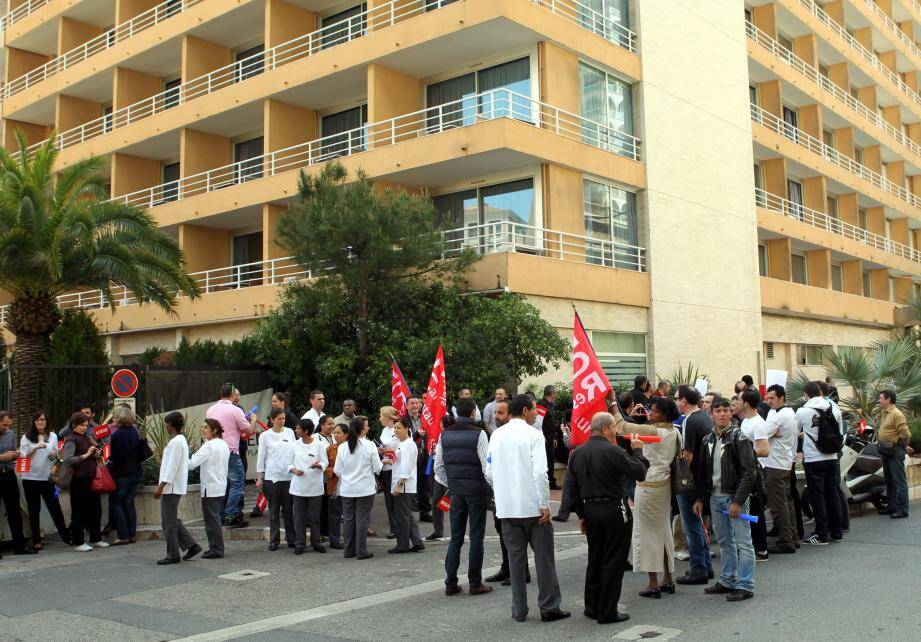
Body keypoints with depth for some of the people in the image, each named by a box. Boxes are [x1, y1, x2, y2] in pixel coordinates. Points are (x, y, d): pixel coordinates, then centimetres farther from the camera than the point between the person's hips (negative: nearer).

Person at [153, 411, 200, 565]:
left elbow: (172, 467, -21)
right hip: (173, 487, 10)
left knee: (169, 521, -2)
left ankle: (173, 555, 4)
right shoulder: (181, 440, 15)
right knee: (173, 520, 15)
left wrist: (161, 486, -20)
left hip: (171, 487, -10)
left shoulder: (176, 442, -16)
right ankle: (191, 545, 15)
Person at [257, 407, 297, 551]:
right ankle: (274, 540, 12)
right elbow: (261, 457, 3)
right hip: (272, 477, -2)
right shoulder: (265, 436, 0)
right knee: (273, 511, 4)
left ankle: (291, 539, 12)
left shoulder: (290, 432, 6)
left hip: (288, 477, 2)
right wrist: (259, 477, 2)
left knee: (289, 509, 5)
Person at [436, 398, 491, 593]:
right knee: (476, 537, 4)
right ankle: (475, 583, 8)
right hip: (476, 489, -4)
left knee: (455, 537, 11)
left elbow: (438, 466, 8)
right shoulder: (478, 434, -11)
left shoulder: (445, 435, 4)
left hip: (456, 491, 4)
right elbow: (487, 465, -14)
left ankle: (450, 583, 12)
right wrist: (494, 487, -2)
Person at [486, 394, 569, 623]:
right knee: (544, 557, 6)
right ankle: (549, 608, 11)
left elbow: (489, 473, 9)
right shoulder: (533, 434, -9)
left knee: (515, 557, 10)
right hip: (533, 506, -5)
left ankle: (519, 610, 14)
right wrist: (545, 505, -13)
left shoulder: (497, 435, 7)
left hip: (506, 507, 5)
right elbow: (540, 472, -17)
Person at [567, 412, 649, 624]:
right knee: (613, 562, 2)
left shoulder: (577, 453, 5)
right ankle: (607, 612, 6)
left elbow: (572, 487, 8)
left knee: (595, 559, 17)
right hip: (614, 510, -6)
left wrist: (581, 514, 15)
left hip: (590, 510, 7)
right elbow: (639, 473, -15)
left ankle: (592, 608, 24)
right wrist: (637, 451, 1)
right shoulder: (613, 451, -17)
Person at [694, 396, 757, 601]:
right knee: (724, 542, 14)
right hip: (715, 497, 7)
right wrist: (700, 498, 11)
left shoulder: (739, 438, -8)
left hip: (734, 496, -6)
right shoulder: (708, 440, 10)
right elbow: (702, 471, 16)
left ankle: (745, 586, 1)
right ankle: (727, 581, 24)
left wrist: (738, 501, -18)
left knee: (743, 542, -4)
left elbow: (749, 472, -13)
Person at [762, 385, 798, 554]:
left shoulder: (779, 416, -18)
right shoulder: (790, 413, 14)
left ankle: (785, 542, -3)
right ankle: (792, 537, 23)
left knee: (778, 505, -6)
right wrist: (773, 433, -4)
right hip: (786, 462, 10)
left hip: (775, 465, -10)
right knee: (785, 502, 16)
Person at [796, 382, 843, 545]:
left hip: (813, 460, -5)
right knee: (833, 495, 13)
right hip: (832, 457, 5)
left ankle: (821, 535, 3)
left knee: (817, 497, 1)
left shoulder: (802, 412, -9)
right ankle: (836, 533, 20)